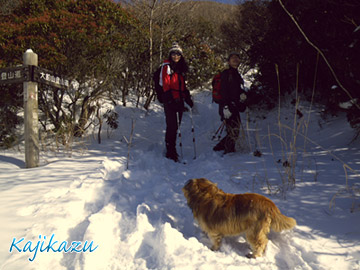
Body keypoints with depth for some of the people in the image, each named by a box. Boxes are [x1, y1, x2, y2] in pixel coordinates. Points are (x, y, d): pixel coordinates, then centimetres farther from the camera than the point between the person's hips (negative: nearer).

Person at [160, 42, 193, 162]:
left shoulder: (181, 67, 19)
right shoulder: (167, 66, -3)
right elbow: (165, 84, -11)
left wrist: (188, 98, 19)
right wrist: (170, 97, -21)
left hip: (179, 100, 7)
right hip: (170, 101, -7)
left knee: (176, 125, 9)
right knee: (172, 125, -9)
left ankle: (172, 149, 19)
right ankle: (170, 152, -5)